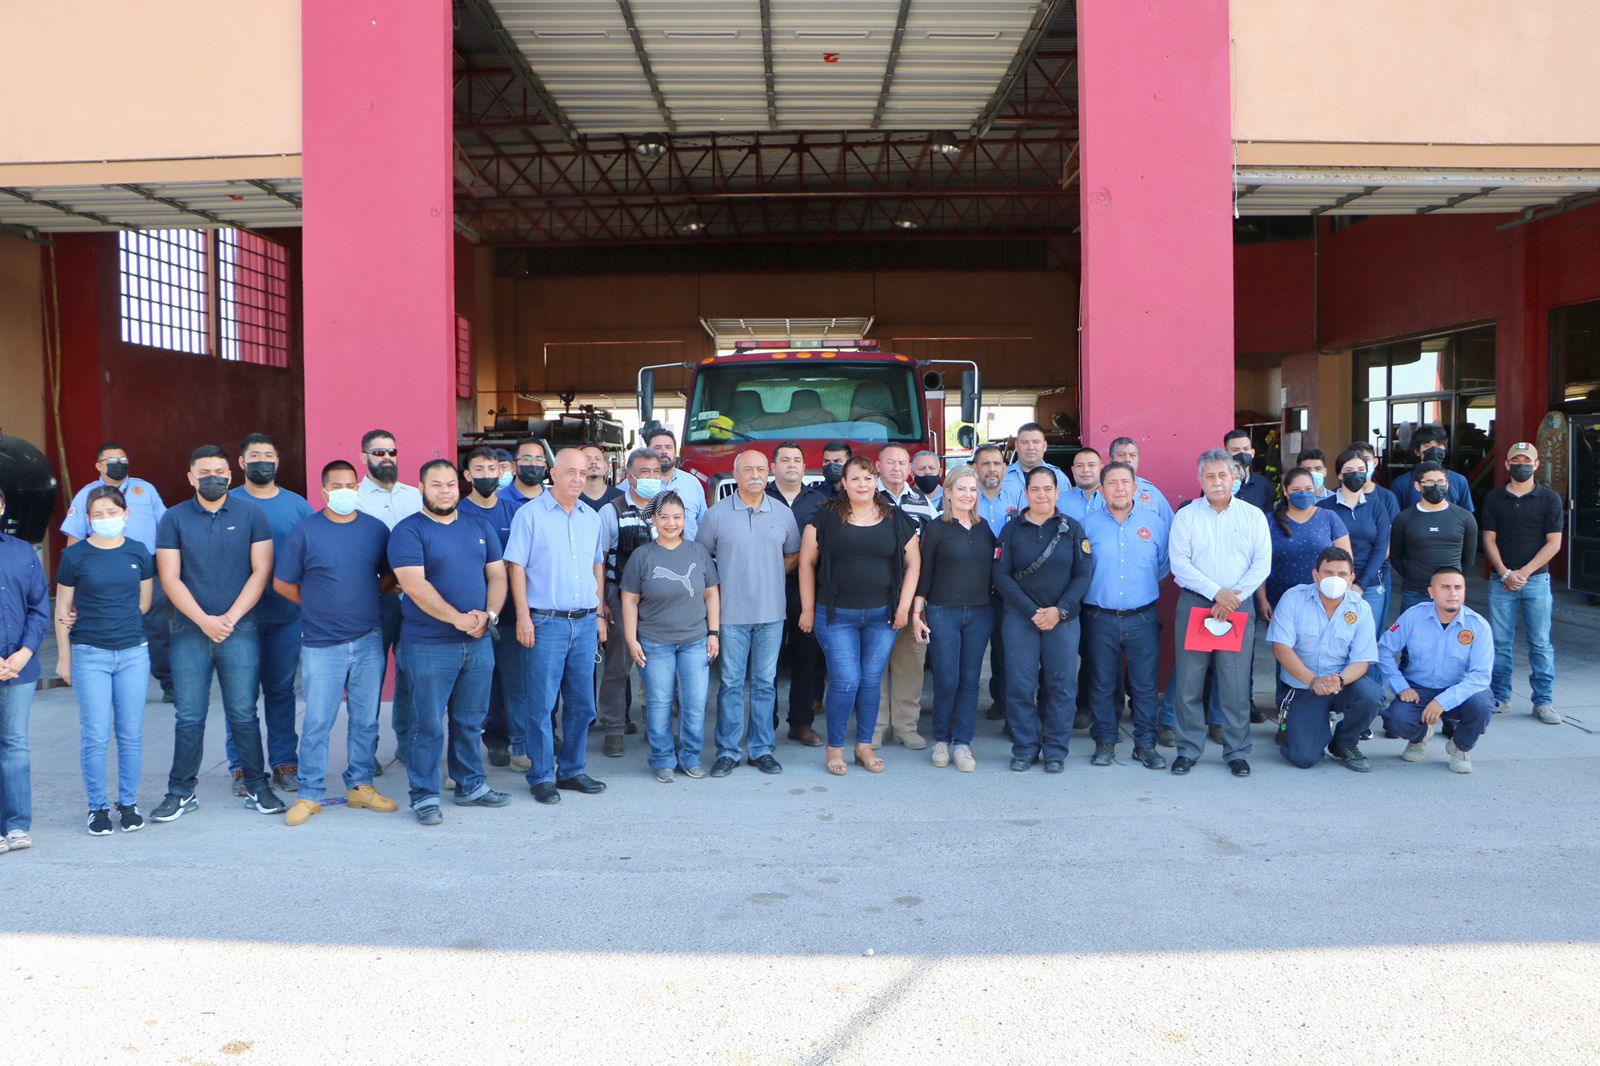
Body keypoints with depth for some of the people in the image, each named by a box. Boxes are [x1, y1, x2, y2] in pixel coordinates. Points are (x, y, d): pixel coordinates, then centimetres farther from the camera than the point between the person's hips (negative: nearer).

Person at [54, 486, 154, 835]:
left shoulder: (138, 553, 4)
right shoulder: (75, 555, -1)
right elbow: (62, 610, 3)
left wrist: (99, 617, 1)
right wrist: (64, 658, 3)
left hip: (133, 653, 2)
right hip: (89, 655, -2)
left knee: (131, 733, 5)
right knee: (96, 736, 0)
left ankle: (129, 803, 17)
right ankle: (98, 807, 12)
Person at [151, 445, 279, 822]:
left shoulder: (251, 514, 3)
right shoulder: (174, 519, 5)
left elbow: (261, 571, 0)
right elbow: (170, 577, 0)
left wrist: (230, 618, -8)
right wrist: (204, 620, -10)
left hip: (240, 629, -1)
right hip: (189, 631, 1)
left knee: (243, 714, 2)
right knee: (189, 717, 4)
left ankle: (257, 787, 13)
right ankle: (181, 792, 15)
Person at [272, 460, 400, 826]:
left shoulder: (376, 530, 5)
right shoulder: (304, 532, -3)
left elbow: (389, 575, 16)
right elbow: (282, 583, 3)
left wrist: (366, 602, 6)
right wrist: (317, 605, 6)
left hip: (369, 641, 3)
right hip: (322, 643, -3)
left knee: (365, 720, 9)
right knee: (317, 722, 0)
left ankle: (361, 786, 21)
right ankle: (309, 794, 10)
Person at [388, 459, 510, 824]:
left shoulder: (480, 528, 12)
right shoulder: (409, 531, -7)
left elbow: (497, 576, 11)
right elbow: (414, 585, -17)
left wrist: (489, 614, -7)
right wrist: (457, 617, -20)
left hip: (478, 643, 5)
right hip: (429, 646, -5)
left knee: (470, 721, 14)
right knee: (429, 725, 0)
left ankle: (471, 786, 27)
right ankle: (424, 796, 11)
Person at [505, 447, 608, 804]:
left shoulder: (591, 517, 12)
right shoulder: (530, 514, -4)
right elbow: (516, 567, -6)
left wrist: (600, 614, 15)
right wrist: (523, 617, -12)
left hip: (585, 623, 5)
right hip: (547, 623, -5)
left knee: (582, 703, 10)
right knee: (542, 704, -2)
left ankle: (572, 771, 22)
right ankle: (541, 777, 8)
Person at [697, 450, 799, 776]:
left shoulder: (783, 514, 6)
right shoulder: (717, 514, -1)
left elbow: (794, 553, 16)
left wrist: (771, 575, 4)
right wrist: (717, 584, -1)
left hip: (771, 613, 2)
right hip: (731, 613, -2)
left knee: (765, 682, 7)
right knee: (730, 683, 2)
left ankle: (762, 749, 16)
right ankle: (727, 751, 10)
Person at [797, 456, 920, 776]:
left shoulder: (896, 519, 5)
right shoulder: (826, 518, -2)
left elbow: (912, 563, 9)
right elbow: (807, 562, 1)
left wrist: (904, 606, 2)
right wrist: (808, 609, 0)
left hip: (882, 616, 2)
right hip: (836, 615, -2)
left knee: (871, 681, 7)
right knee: (845, 681, -5)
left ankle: (865, 746, 22)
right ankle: (834, 747, 12)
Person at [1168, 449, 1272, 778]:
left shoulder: (1253, 515, 8)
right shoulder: (1185, 516, 5)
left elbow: (1262, 564, 1)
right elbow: (1179, 563, -4)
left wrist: (1233, 597, -10)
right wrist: (1216, 592, -13)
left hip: (1239, 606, 0)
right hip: (1194, 603, 0)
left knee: (1236, 683, 0)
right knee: (1189, 681, 1)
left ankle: (1237, 752, 10)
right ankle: (1188, 749, 11)